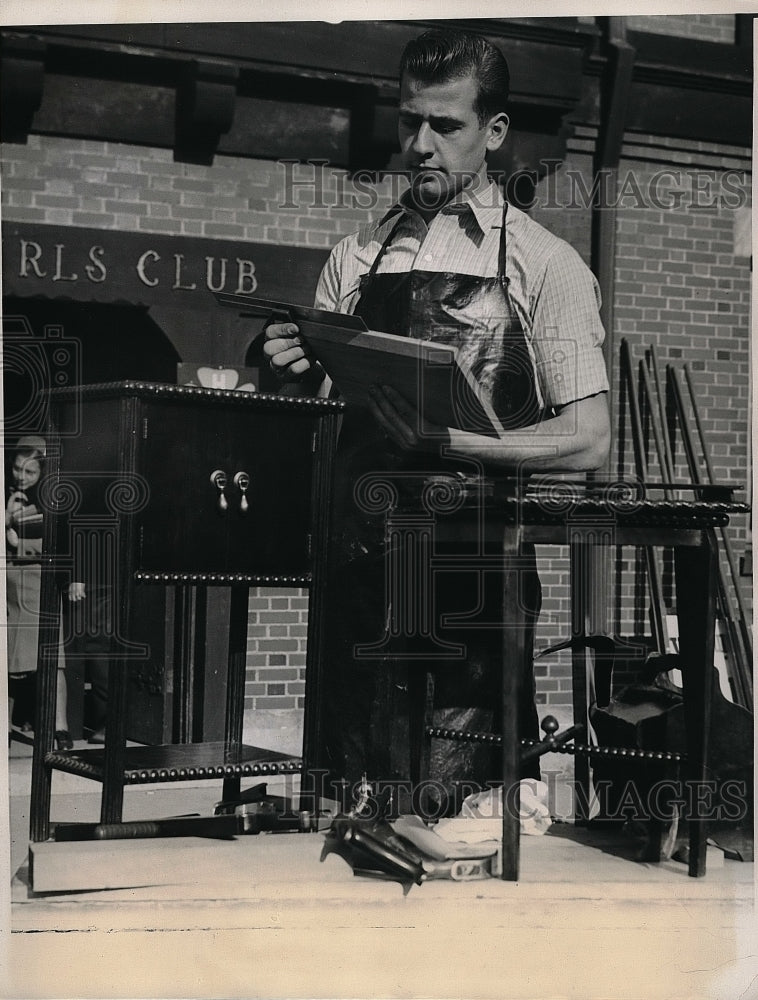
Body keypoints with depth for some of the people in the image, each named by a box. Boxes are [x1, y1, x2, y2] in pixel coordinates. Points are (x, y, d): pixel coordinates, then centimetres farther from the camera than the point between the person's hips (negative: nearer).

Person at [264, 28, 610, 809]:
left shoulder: (543, 265, 0)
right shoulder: (355, 256, 13)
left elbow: (586, 438, -6)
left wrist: (450, 440, -19)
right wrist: (293, 376, -5)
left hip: (472, 575, -4)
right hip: (358, 561, 4)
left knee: (453, 796, -5)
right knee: (351, 797, 7)